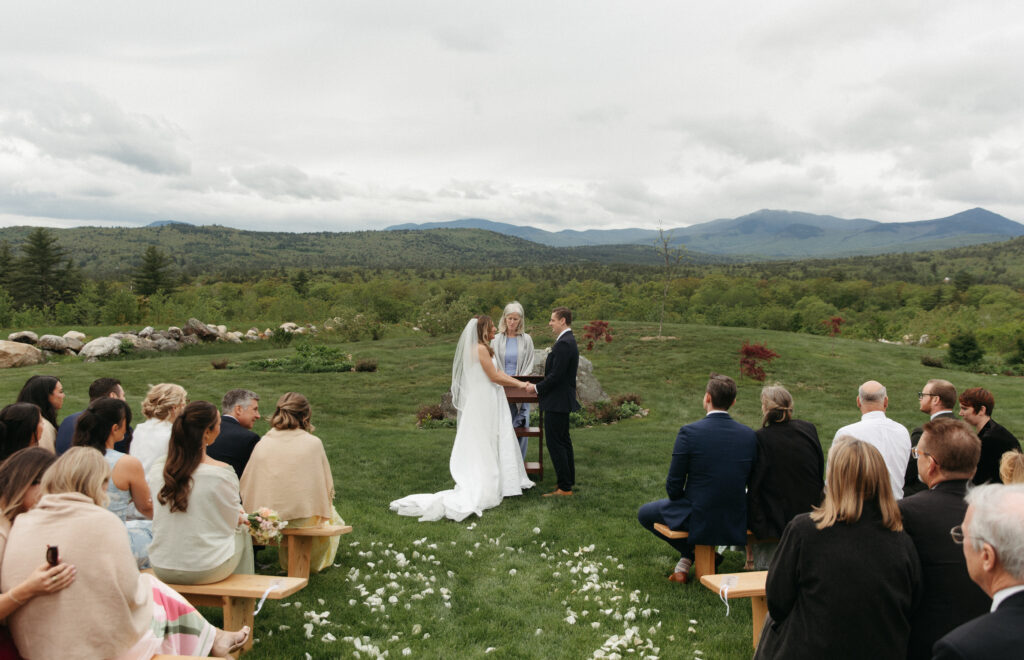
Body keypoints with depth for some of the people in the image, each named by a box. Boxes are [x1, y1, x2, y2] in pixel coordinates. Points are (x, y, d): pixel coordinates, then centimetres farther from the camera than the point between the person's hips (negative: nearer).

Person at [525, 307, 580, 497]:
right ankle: (569, 481, 26)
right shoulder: (568, 341, 14)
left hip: (557, 402, -11)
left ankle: (564, 488, -1)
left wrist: (537, 388, -11)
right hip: (562, 401, 11)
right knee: (564, 441, 17)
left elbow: (556, 375, -24)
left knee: (555, 443, -6)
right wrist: (541, 387, 12)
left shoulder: (564, 344, -20)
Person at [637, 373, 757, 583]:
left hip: (698, 519, -5)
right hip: (736, 522, 5)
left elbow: (674, 487, -12)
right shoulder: (749, 435, -4)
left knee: (644, 513, 20)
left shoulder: (689, 432, -18)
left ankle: (690, 554, 12)